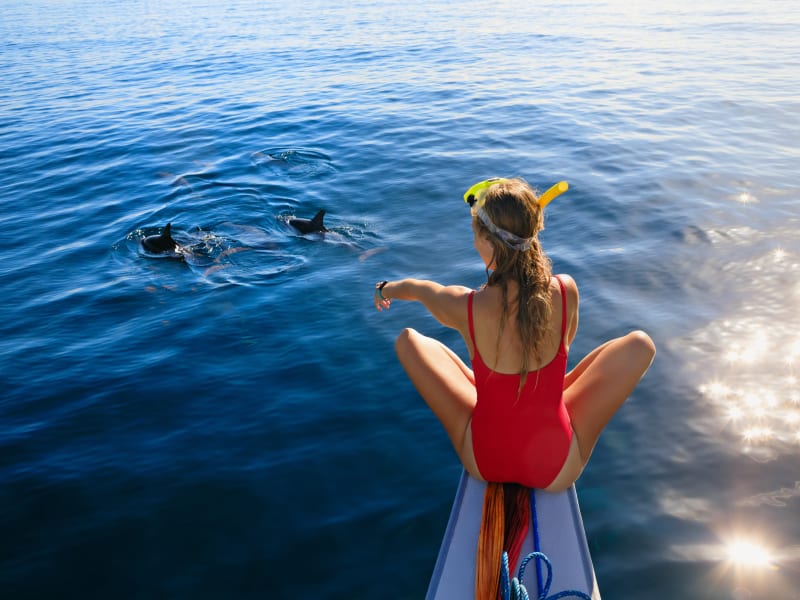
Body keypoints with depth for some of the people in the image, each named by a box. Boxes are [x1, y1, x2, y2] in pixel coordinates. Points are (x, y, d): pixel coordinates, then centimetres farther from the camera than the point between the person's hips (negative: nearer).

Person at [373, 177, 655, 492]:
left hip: (482, 463, 0)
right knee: (640, 343, 10)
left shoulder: (464, 306, -22)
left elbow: (417, 288, 4)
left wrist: (385, 289, 27)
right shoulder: (565, 291, -18)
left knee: (407, 339, 13)